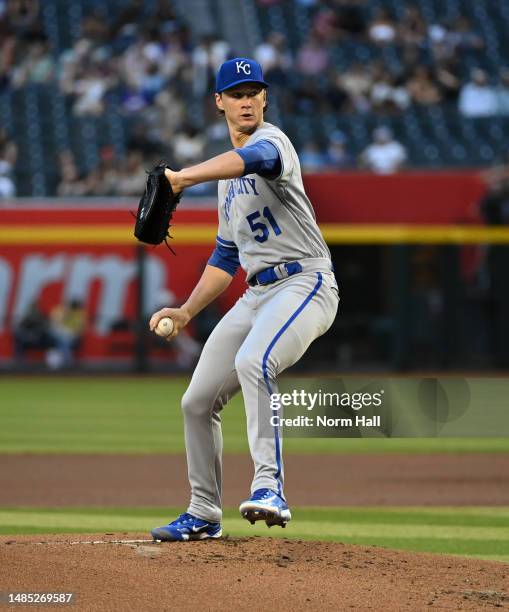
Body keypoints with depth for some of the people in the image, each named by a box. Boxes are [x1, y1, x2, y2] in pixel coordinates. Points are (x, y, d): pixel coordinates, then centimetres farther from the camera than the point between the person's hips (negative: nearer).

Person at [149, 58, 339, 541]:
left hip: (305, 282, -9)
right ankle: (203, 515, 23)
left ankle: (269, 487, -40)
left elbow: (255, 158, -34)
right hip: (257, 293, 9)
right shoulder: (227, 176, 21)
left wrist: (184, 177, -49)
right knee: (197, 401, 8)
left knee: (253, 361, -36)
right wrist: (187, 311, 15)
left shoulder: (270, 140, -7)